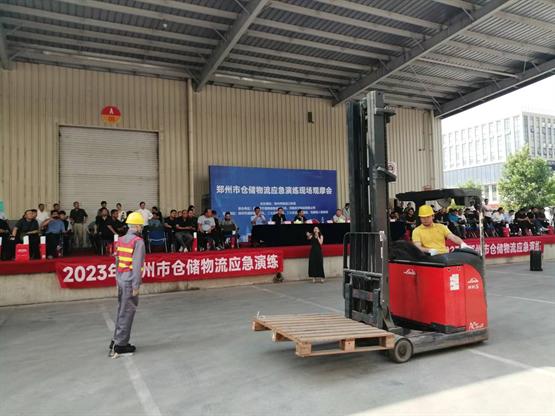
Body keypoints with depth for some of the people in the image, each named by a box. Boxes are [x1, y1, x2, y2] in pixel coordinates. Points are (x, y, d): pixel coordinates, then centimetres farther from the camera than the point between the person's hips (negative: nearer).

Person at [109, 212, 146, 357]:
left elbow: (117, 261, 12)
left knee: (121, 311, 18)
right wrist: (136, 286, -15)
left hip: (120, 280, 8)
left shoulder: (121, 240, 9)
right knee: (127, 313, 0)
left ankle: (116, 340, 26)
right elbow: (137, 265, -17)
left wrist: (118, 279, 17)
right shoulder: (138, 241, -13)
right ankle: (120, 345, 7)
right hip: (129, 281, -8)